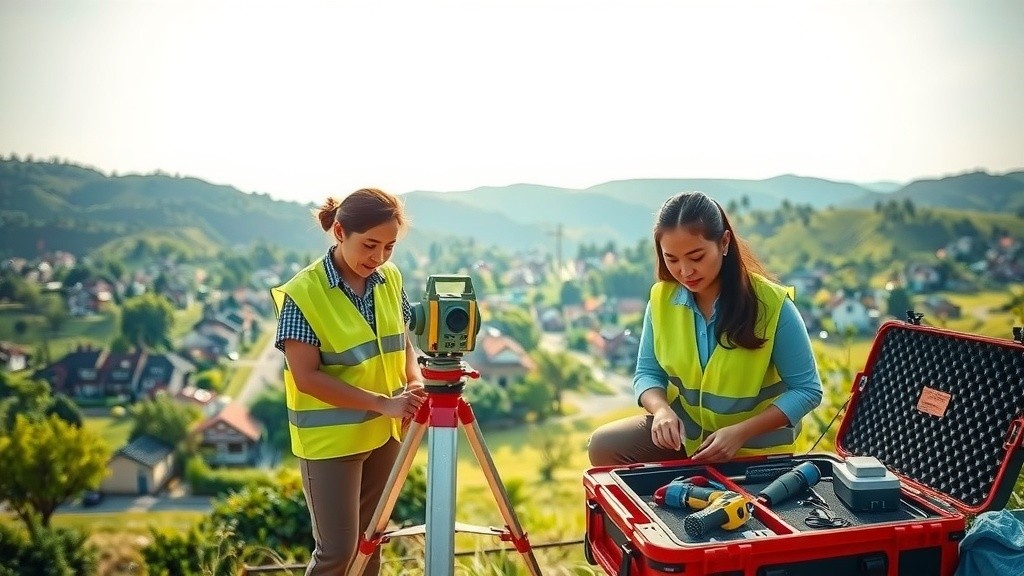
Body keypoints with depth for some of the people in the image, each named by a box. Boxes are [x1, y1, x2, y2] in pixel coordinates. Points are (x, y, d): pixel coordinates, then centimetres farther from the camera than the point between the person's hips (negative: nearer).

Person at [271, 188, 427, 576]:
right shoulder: (303, 293, -19)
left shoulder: (390, 280, -1)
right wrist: (383, 403, -25)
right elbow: (306, 377, -20)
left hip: (384, 432, 6)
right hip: (330, 438, -5)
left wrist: (415, 383, -12)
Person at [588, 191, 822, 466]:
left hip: (756, 447, -3)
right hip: (685, 431, 3)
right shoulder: (662, 299, -10)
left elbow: (807, 389, -14)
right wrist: (661, 409, -23)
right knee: (604, 447, -13)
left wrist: (741, 432, -26)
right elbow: (647, 373, 0)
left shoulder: (771, 304, -21)